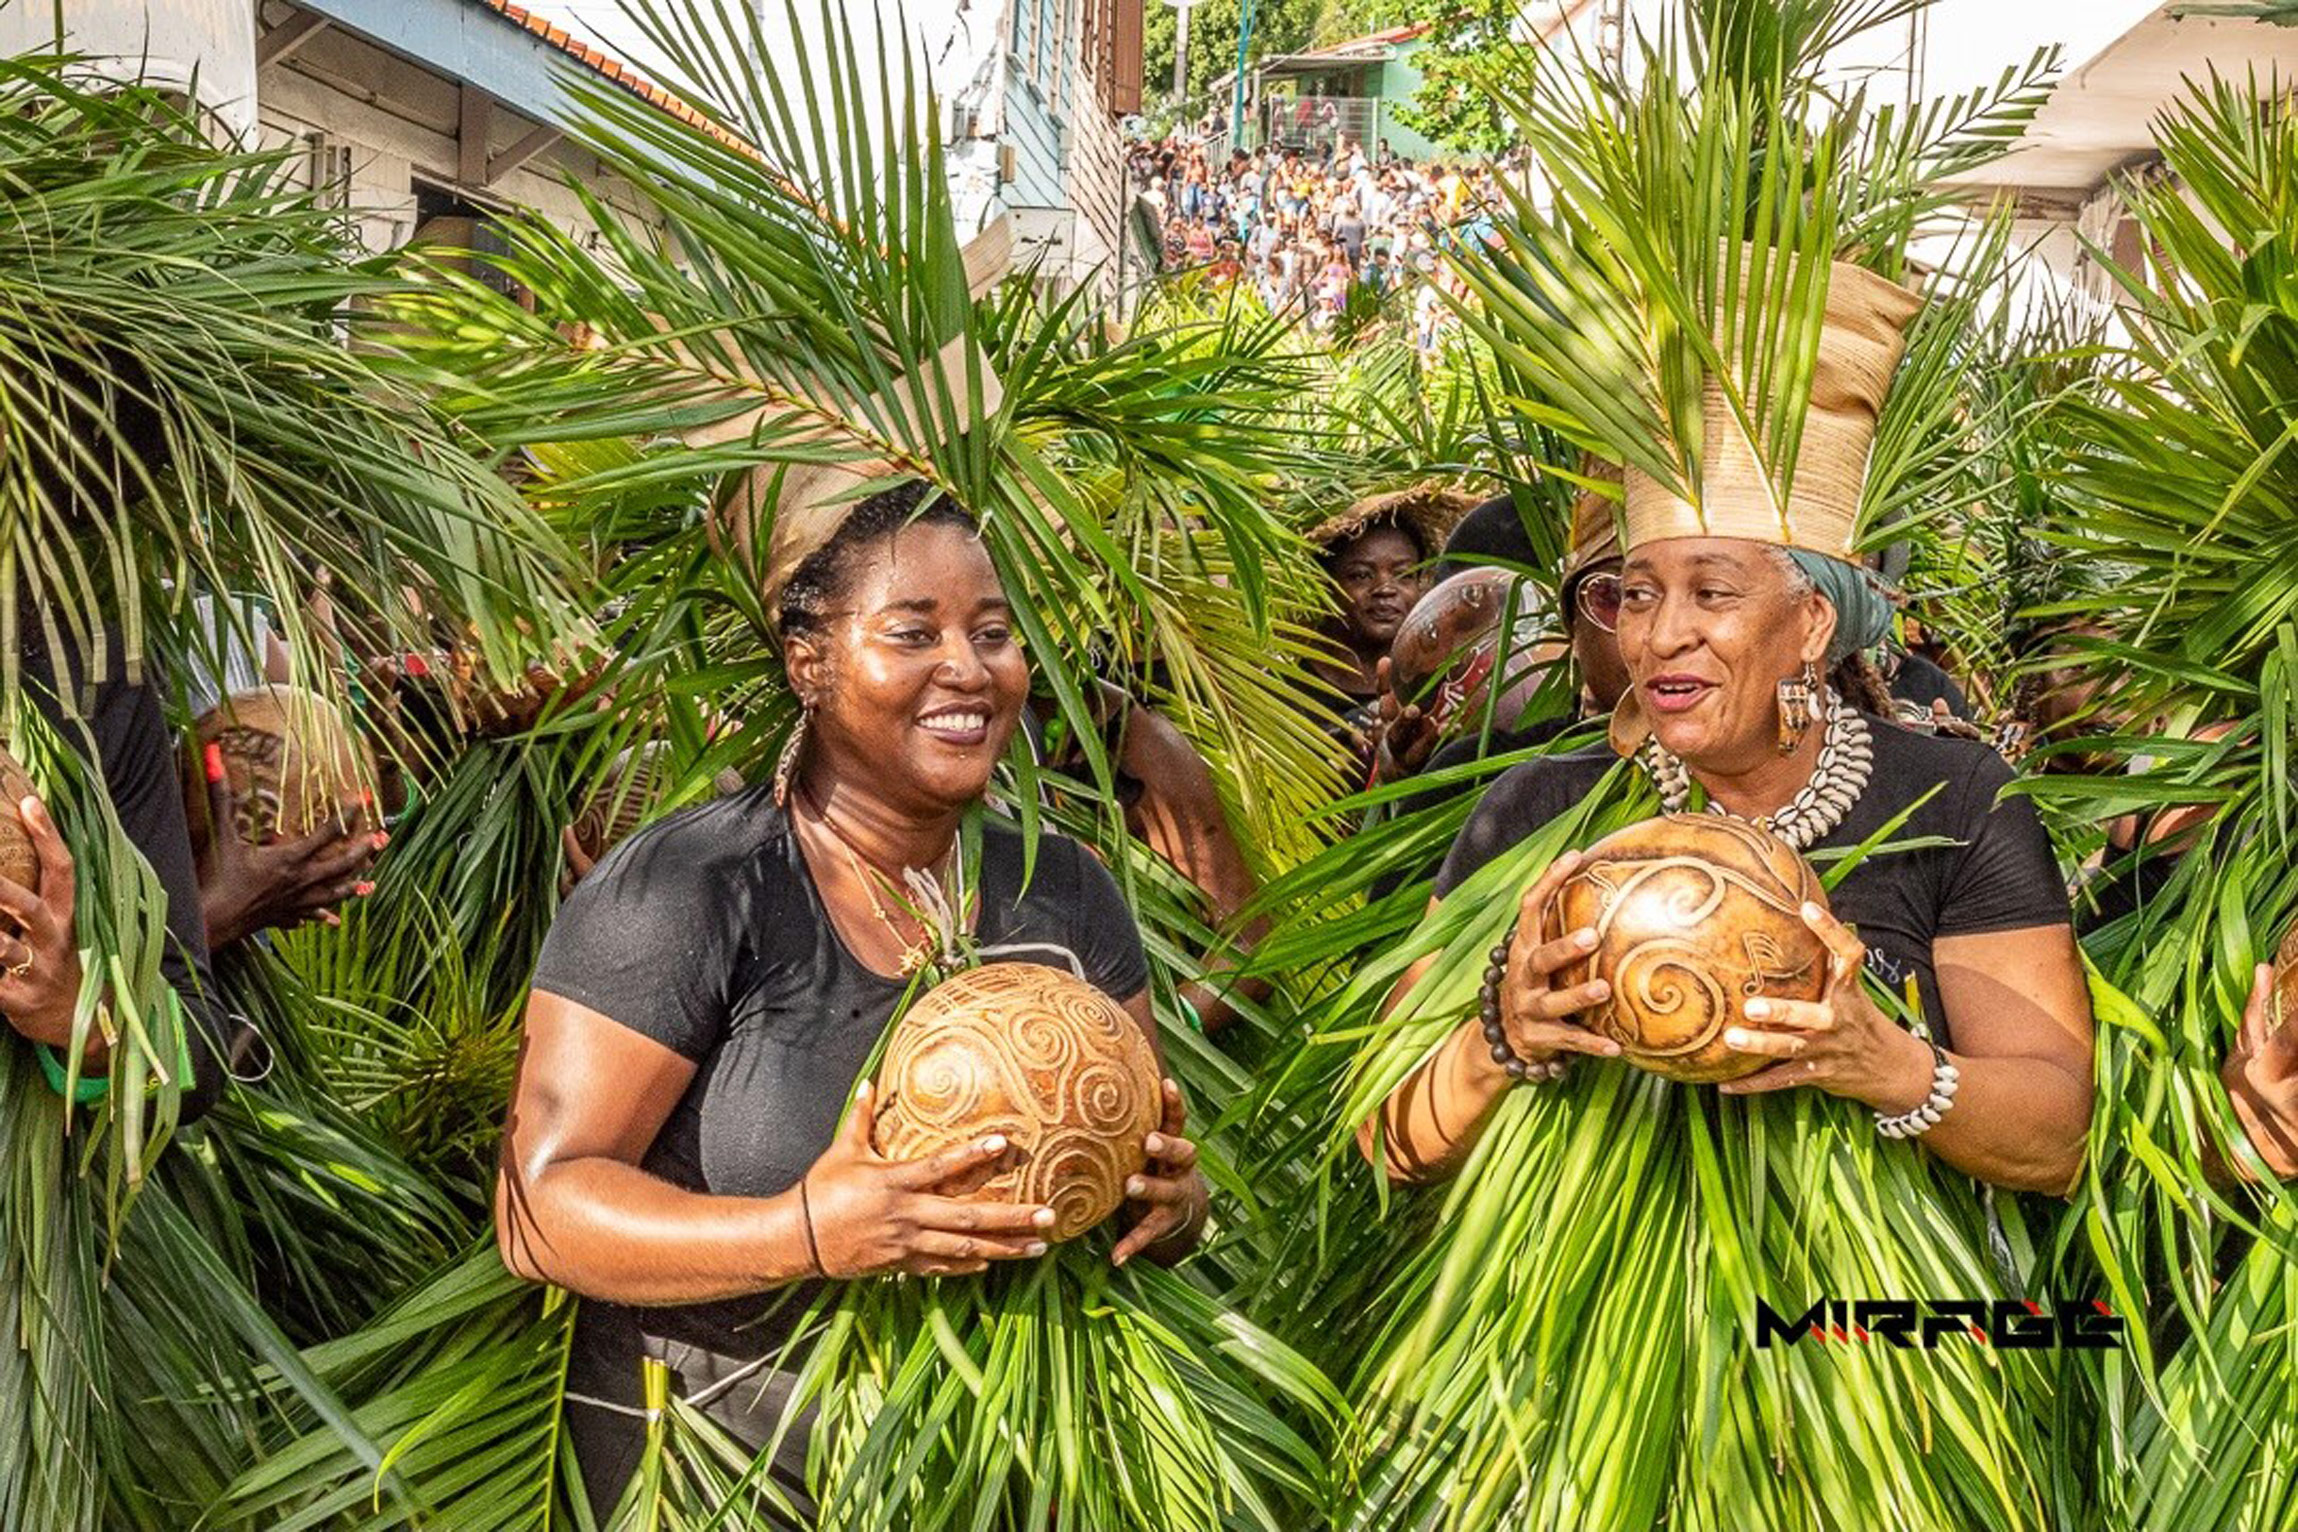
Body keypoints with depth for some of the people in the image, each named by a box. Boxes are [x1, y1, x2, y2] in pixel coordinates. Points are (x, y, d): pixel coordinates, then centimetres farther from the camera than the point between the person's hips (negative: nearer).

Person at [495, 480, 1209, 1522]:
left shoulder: (1066, 895, -2)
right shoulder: (682, 891, -17)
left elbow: (1152, 1166, 4)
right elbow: (540, 1205, -20)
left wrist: (1172, 1202, -20)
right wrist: (807, 1236, -34)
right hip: (705, 1451, -4)